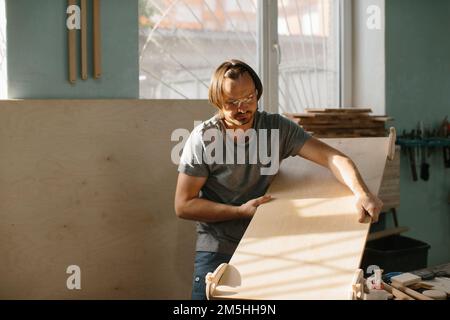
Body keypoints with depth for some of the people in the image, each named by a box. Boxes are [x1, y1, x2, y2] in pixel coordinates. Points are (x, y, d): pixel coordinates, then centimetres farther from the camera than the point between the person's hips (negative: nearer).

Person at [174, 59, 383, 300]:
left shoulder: (278, 128, -4)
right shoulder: (203, 138, -11)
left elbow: (333, 157, -12)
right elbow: (183, 205, -9)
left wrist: (361, 193, -30)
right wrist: (241, 211, -14)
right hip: (217, 252, -2)